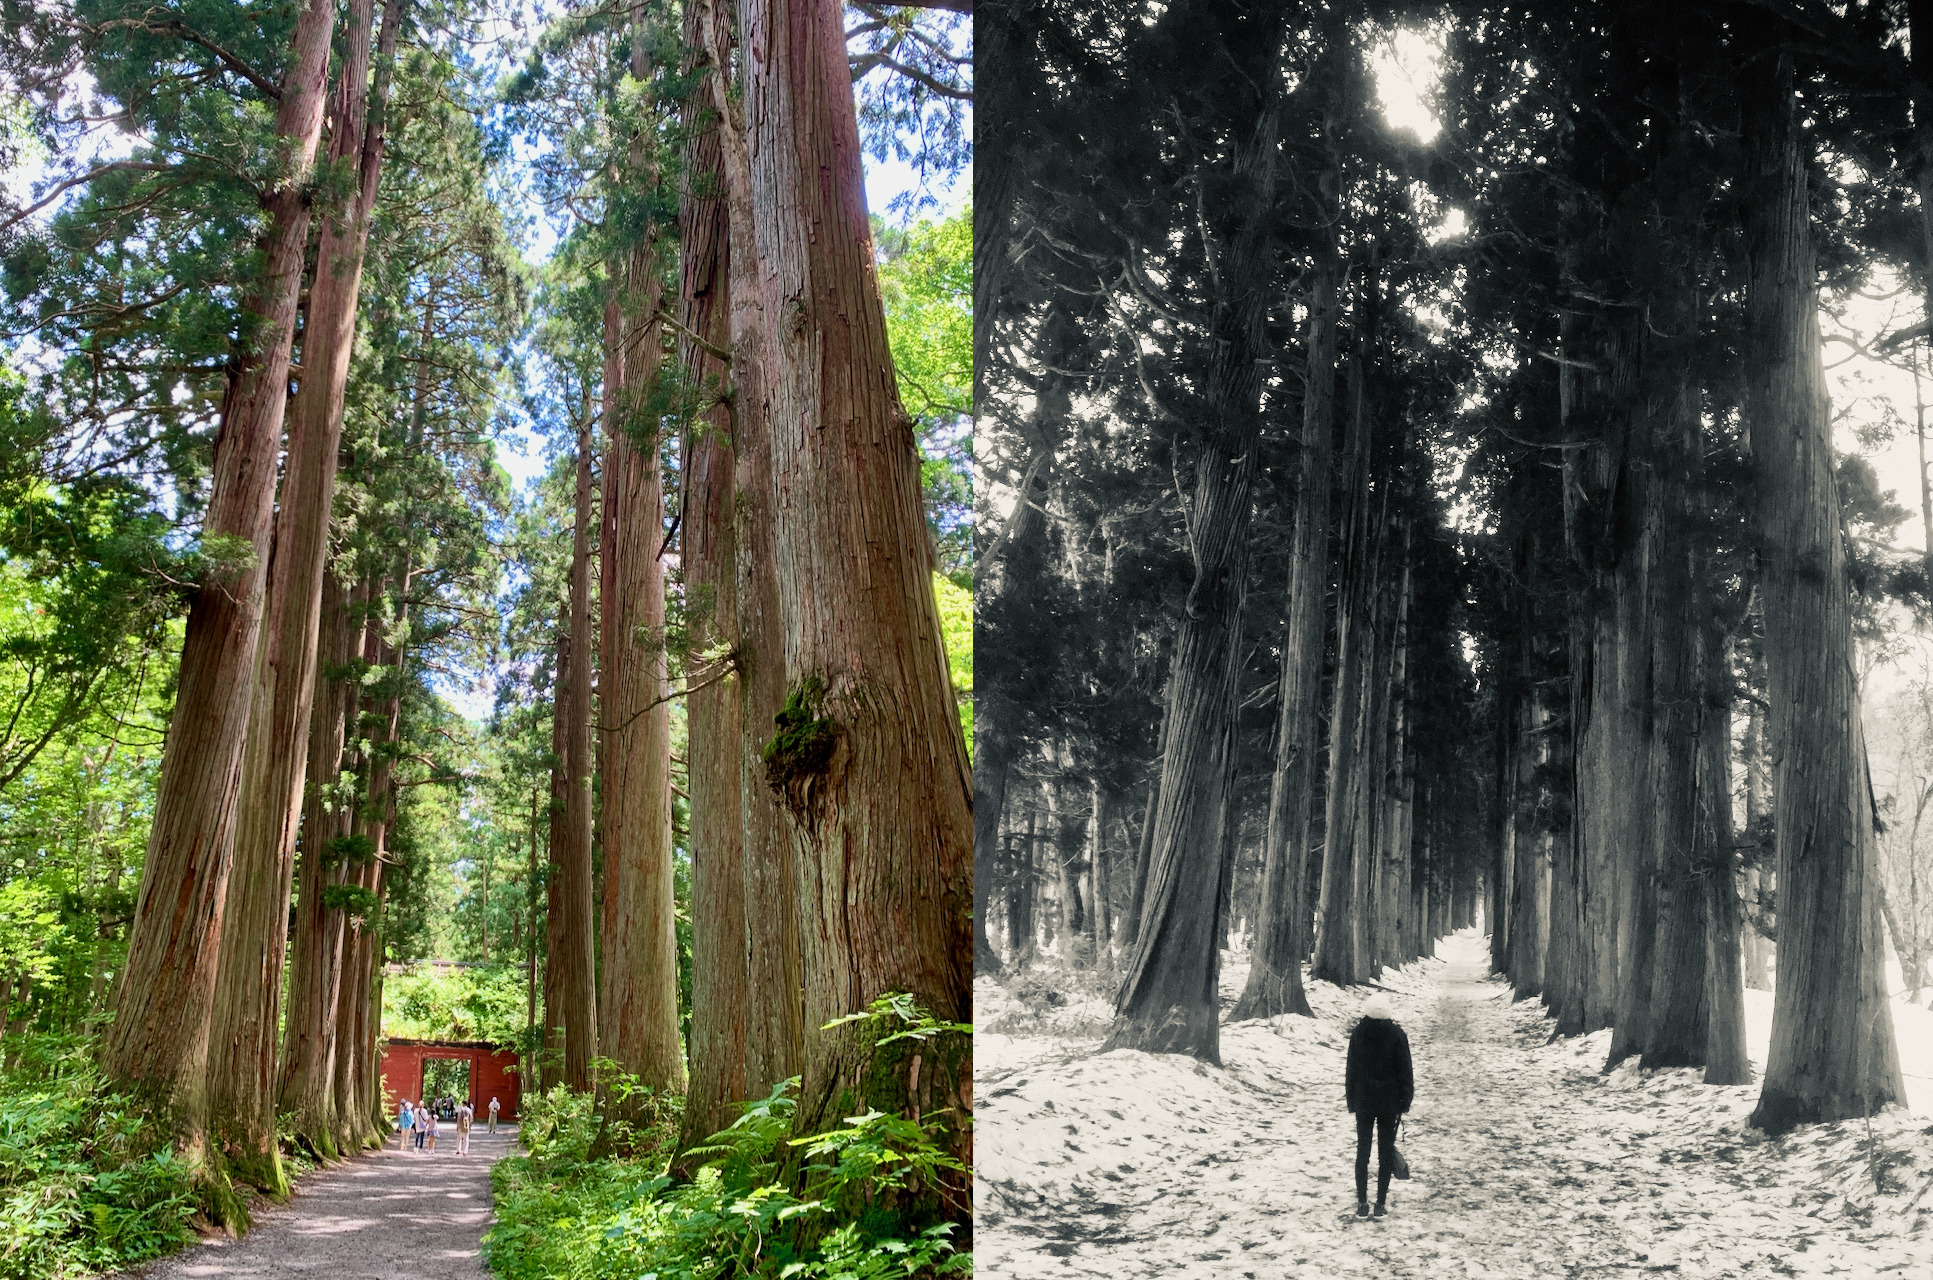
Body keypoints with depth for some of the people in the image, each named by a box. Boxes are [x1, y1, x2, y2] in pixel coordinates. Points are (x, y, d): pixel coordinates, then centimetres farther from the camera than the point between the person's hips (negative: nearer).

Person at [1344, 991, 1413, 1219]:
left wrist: (1351, 1100, 9)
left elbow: (1351, 1069, 0)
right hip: (1389, 1103, -1)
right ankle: (1381, 1203, 9)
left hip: (1363, 1101, 1)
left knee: (1362, 1151, 8)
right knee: (1386, 1152, 8)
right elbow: (1405, 1071, -5)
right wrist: (1405, 1100, 4)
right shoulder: (1397, 1035, -10)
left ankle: (1362, 1202, 7)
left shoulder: (1357, 1034, -6)